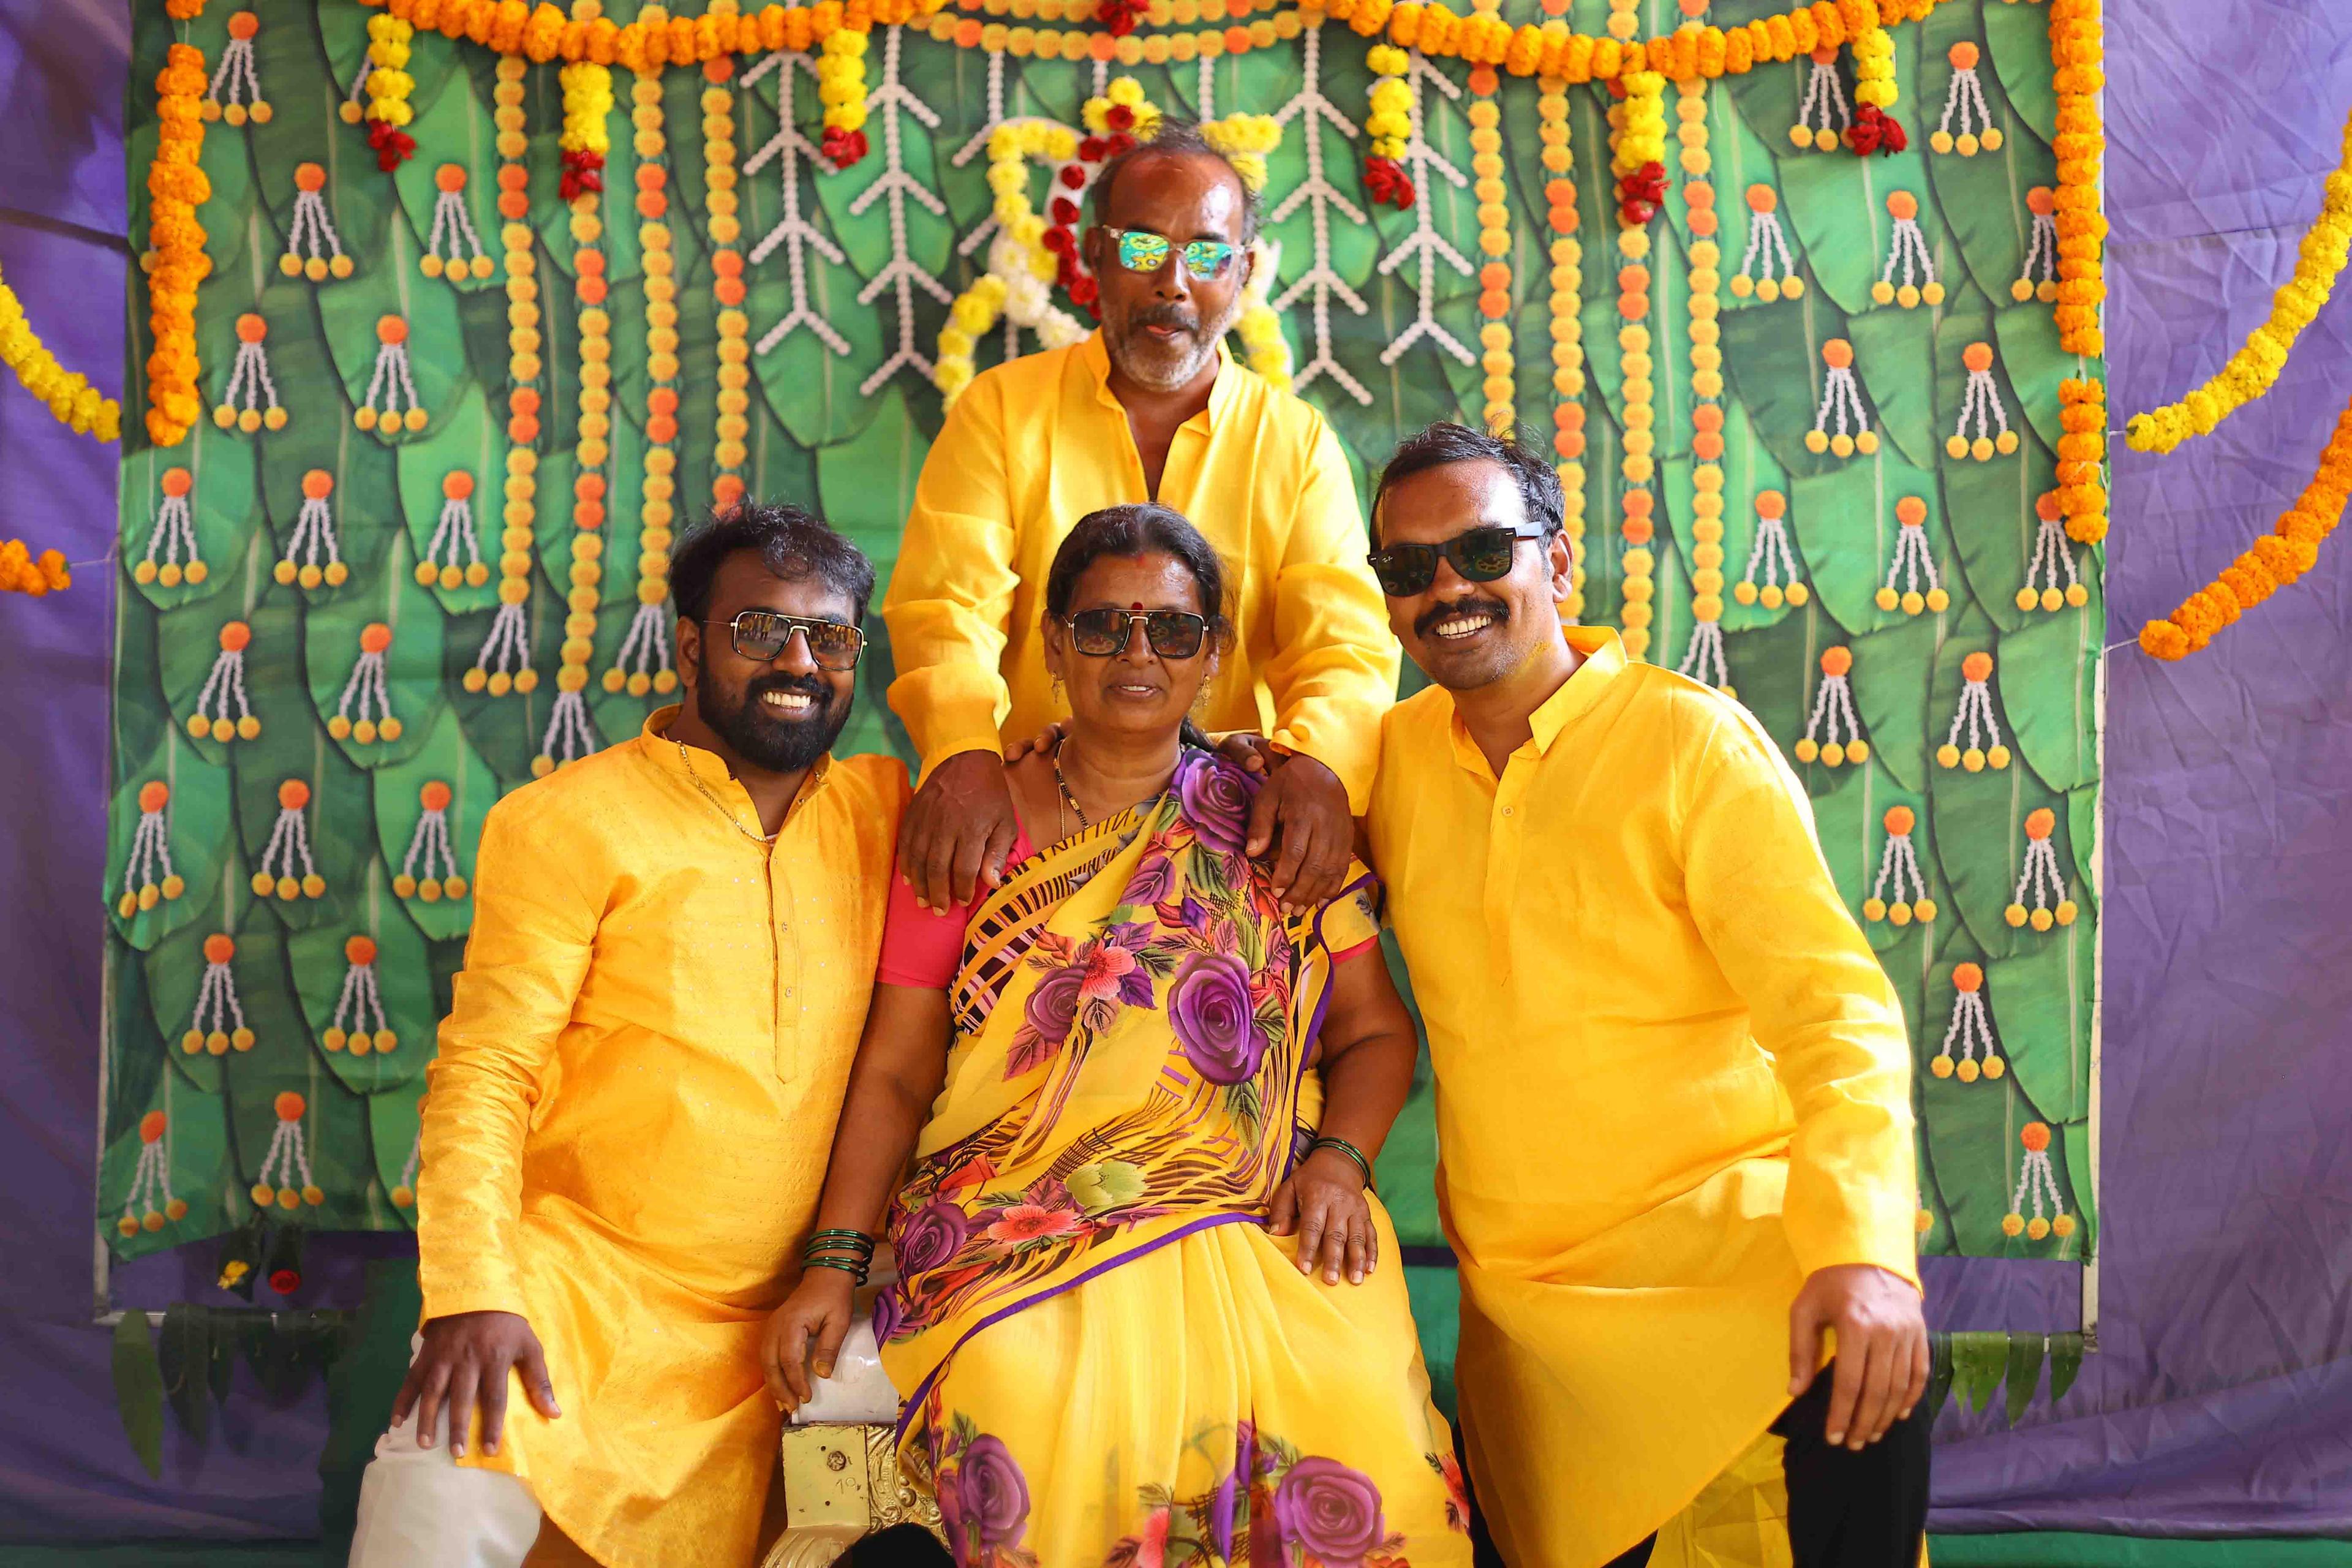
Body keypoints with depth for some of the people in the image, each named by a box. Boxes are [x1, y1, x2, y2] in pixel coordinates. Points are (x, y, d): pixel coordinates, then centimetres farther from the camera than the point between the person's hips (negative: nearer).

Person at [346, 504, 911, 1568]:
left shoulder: (884, 809, 12)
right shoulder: (571, 818, 2)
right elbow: (485, 1070, -4)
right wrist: (471, 1291, -16)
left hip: (780, 1325, 4)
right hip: (575, 1289, -3)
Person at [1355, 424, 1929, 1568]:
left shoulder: (1691, 737, -7)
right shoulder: (1393, 760, 6)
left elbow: (1832, 1002, -14)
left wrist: (1860, 1243, -29)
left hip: (1726, 1237, -4)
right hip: (1521, 1304, 4)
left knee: (1862, 1393, -28)